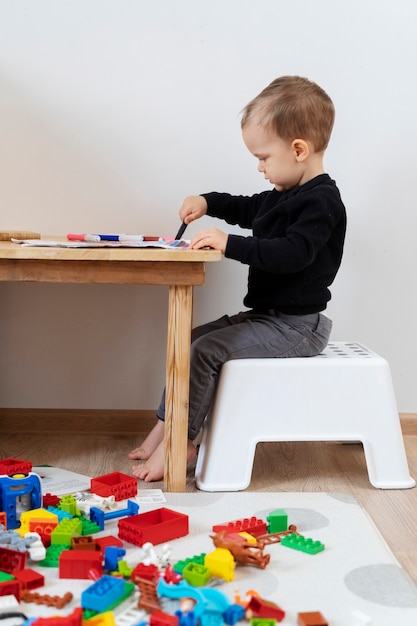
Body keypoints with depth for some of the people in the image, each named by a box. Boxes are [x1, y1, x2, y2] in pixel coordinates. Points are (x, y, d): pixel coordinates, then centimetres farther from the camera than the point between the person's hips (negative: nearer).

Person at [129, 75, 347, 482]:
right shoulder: (288, 195, 14)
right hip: (268, 314, 10)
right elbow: (250, 209, 32)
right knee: (192, 339, 7)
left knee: (206, 351, -19)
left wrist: (229, 244, -31)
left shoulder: (320, 203, -18)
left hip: (295, 325, -10)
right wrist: (209, 203, 19)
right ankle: (164, 428, 9)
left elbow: (291, 253, -32)